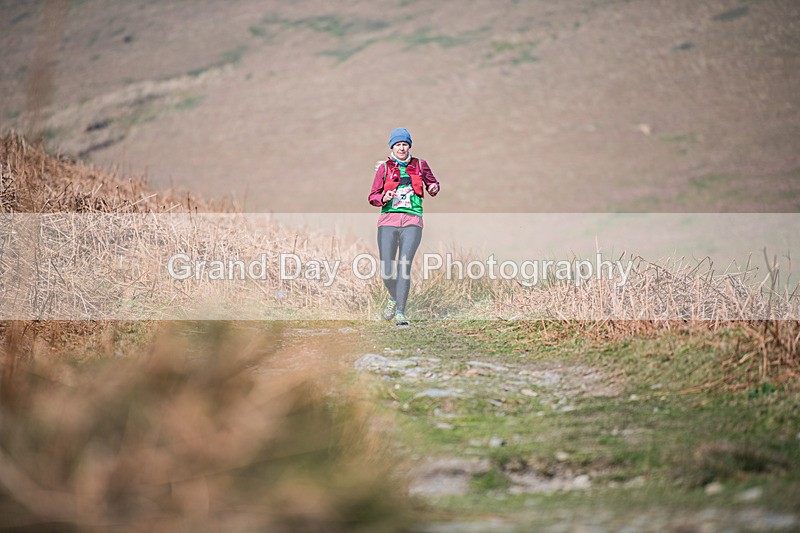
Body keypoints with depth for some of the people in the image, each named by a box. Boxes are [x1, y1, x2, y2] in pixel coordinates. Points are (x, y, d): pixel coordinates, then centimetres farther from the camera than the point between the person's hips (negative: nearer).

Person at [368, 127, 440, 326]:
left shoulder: (419, 165, 11)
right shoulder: (384, 167, 8)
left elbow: (432, 183, 26)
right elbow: (373, 196, 8)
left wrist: (433, 188, 3)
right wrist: (383, 198, -13)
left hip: (412, 222, 0)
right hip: (388, 221, 0)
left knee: (404, 266, -14)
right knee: (387, 270, -4)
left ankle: (400, 312, -12)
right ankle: (394, 298, 27)